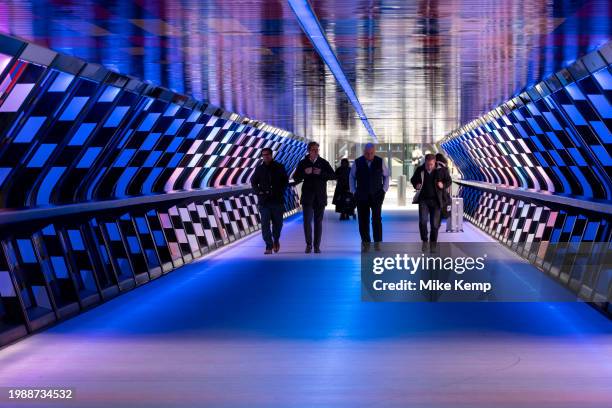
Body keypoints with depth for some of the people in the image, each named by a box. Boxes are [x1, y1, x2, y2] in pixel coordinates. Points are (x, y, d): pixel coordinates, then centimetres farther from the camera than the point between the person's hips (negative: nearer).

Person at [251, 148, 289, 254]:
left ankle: (276, 239, 37)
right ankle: (269, 246, -5)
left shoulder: (279, 167, 2)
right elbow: (253, 182, 15)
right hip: (264, 201, 0)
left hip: (277, 200, 0)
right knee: (265, 224, -8)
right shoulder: (259, 169, 4)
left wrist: (281, 191, -3)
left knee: (278, 222, 9)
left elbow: (285, 181, 11)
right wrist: (258, 192, -1)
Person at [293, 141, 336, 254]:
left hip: (320, 197, 1)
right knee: (307, 221, -6)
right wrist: (305, 173, -18)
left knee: (318, 222, 4)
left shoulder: (323, 162, 4)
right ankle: (308, 244, 7)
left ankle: (317, 246, 11)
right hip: (307, 197, -1)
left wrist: (321, 173, -17)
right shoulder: (303, 163, 3)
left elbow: (333, 176, -2)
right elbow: (296, 178, 1)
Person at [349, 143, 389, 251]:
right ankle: (365, 242, 8)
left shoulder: (380, 162, 3)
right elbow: (352, 177, 12)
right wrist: (354, 191, 4)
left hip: (376, 196, -1)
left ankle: (378, 242, -5)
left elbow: (386, 176, 13)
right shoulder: (357, 162, 2)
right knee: (363, 220, 0)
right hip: (362, 196, 1)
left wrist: (384, 189, 4)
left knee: (377, 219, -10)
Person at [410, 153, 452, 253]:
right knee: (422, 221, -15)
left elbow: (449, 180, 7)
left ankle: (433, 243, 21)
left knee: (434, 224, 2)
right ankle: (424, 241, 5)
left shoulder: (441, 170, -8)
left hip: (436, 200, 0)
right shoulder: (420, 170, -4)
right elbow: (413, 179, 14)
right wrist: (416, 185, -7)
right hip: (423, 199, 0)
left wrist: (443, 185, -13)